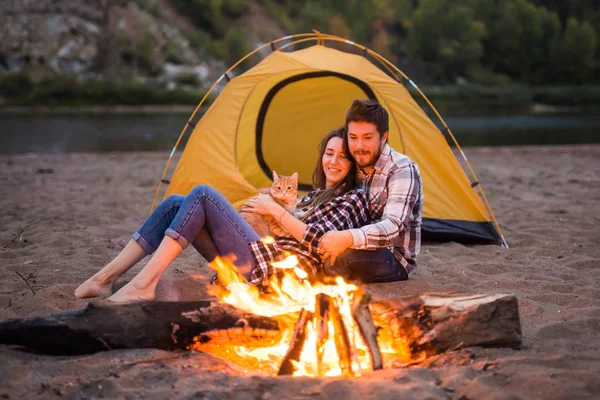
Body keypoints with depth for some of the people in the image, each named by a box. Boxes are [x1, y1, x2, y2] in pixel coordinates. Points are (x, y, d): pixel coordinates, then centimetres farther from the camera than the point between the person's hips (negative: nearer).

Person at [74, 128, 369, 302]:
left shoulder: (354, 199, 5)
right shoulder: (315, 195, 31)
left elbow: (317, 242, -11)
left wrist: (276, 210, -6)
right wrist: (278, 203, 12)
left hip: (279, 271, -8)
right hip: (260, 263, 8)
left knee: (202, 194, -20)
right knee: (176, 203, -3)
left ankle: (143, 285, -25)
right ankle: (106, 278, -7)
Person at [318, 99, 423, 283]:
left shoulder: (402, 170, -18)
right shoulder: (353, 167, 5)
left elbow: (393, 226, -31)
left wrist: (349, 238, -47)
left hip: (395, 259, -6)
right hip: (359, 250, 7)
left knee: (339, 258, -34)